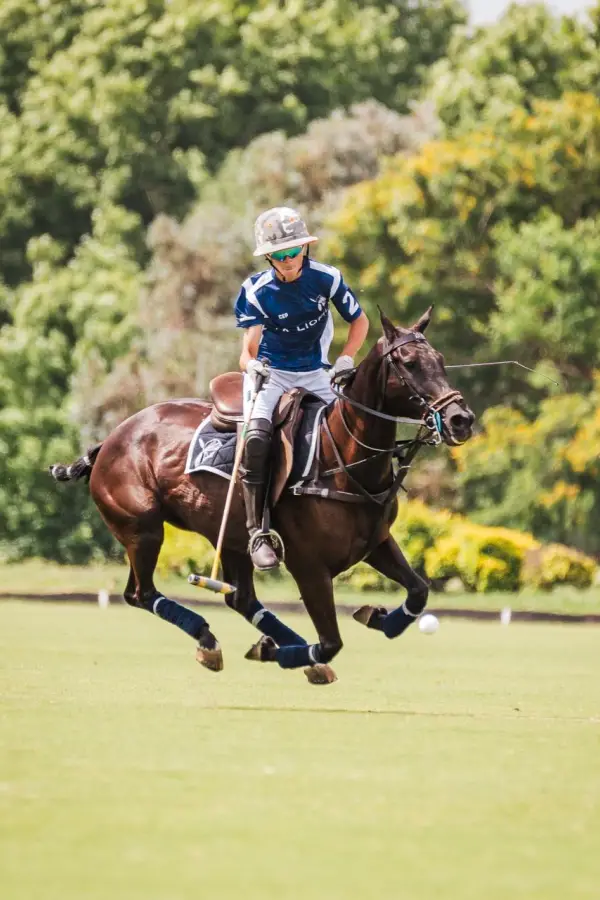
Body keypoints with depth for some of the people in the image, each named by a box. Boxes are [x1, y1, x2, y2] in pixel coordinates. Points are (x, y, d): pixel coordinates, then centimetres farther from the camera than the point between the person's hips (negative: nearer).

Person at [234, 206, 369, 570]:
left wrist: (346, 360, -13)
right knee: (256, 437, -30)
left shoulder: (326, 278, -10)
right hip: (270, 373, -3)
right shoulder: (256, 291, -14)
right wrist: (250, 363, -46)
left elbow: (360, 321, 2)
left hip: (316, 373, 3)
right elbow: (250, 344, -23)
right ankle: (258, 532, -27)